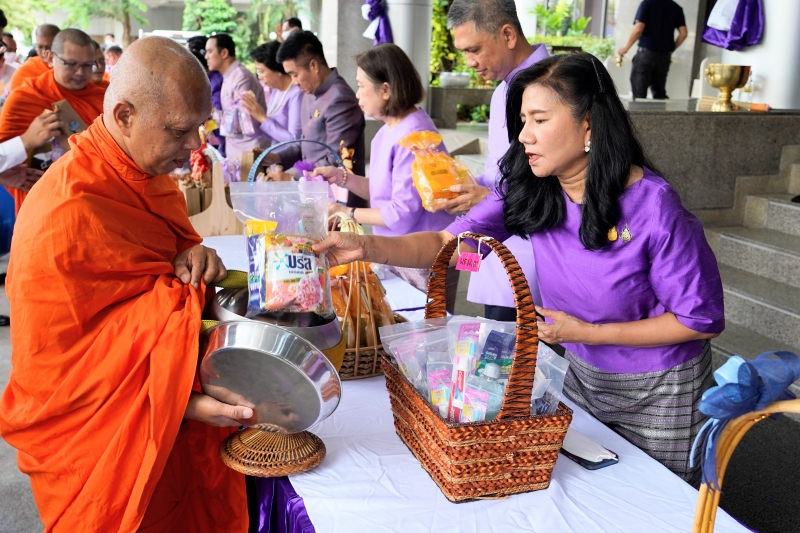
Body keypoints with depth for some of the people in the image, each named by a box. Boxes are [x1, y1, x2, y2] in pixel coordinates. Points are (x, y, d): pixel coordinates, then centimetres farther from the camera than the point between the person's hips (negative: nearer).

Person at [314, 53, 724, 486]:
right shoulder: (528, 190, -12)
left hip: (657, 391, -4)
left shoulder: (654, 210, -27)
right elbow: (449, 244, -16)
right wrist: (369, 247, -32)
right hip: (580, 373, 5)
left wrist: (588, 332, -21)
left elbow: (702, 320, -19)